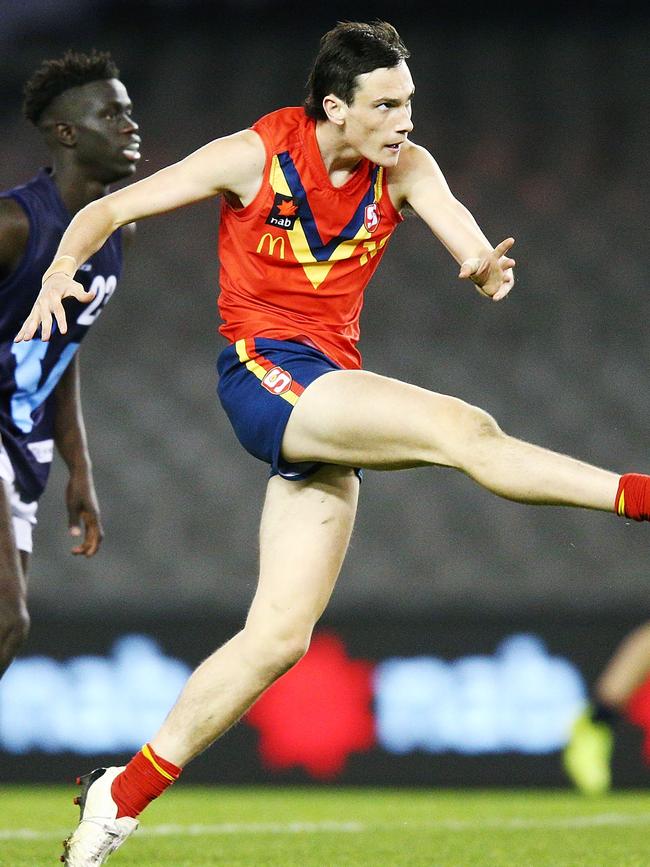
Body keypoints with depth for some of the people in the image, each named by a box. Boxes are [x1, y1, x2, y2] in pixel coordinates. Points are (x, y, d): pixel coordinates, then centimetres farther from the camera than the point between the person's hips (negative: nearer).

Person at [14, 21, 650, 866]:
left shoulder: (404, 168, 3)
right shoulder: (255, 156, -7)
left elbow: (454, 219, -16)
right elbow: (110, 208, -2)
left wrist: (485, 265, -40)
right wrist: (62, 271, -22)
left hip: (329, 398, 5)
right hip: (263, 371, -5)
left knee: (280, 636, 1)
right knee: (464, 429, -26)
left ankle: (123, 795, 7)